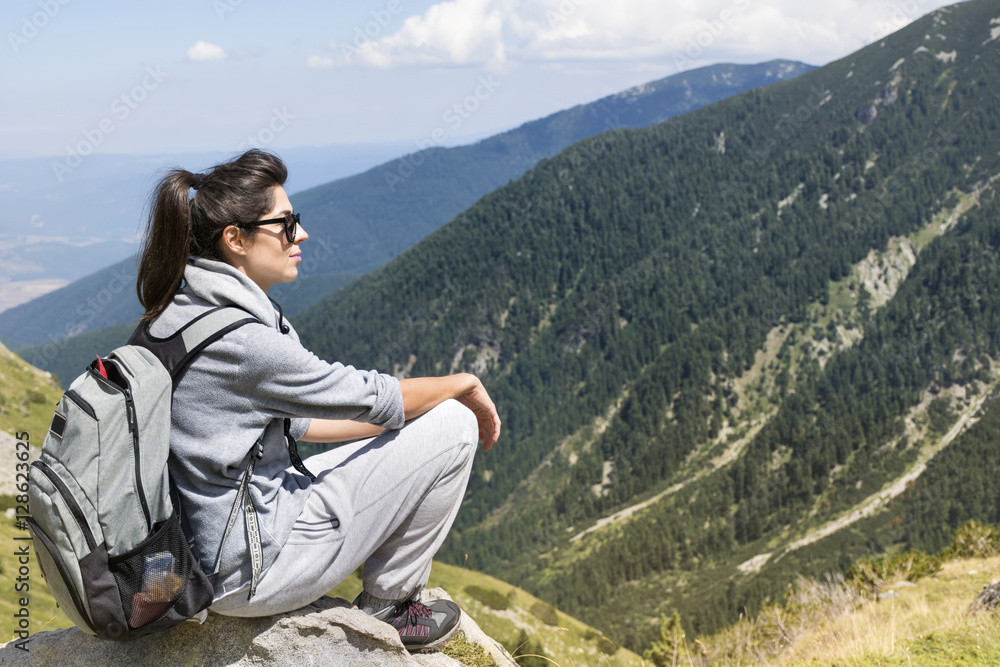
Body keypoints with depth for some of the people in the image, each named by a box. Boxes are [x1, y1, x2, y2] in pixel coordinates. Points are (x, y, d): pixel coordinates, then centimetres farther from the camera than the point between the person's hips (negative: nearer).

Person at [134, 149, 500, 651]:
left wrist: (393, 418, 11)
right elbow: (374, 397, -15)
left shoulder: (177, 310, 4)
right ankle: (387, 605, 10)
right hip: (251, 572, -9)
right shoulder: (240, 341, -26)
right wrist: (466, 384, 3)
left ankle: (387, 596, 25)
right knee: (453, 426, -5)